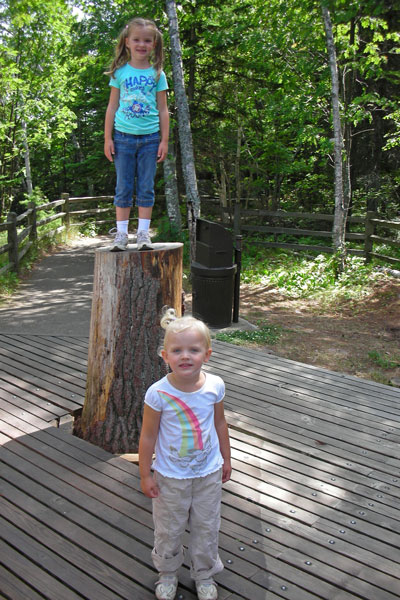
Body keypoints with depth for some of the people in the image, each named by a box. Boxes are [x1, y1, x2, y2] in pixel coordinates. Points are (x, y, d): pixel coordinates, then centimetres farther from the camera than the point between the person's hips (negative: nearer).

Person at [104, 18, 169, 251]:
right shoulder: (120, 72, 6)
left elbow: (163, 109, 7)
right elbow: (112, 107, 7)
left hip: (149, 138, 0)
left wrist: (164, 141, 1)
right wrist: (108, 138, 2)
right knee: (124, 187, 2)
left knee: (146, 187, 2)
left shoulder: (157, 74, 6)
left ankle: (144, 232, 7)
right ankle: (121, 233, 7)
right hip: (124, 136, 0)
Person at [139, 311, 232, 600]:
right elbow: (148, 436, -12)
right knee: (169, 530, 18)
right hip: (170, 476, -2)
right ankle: (168, 573, 45)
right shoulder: (158, 393, -23)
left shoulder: (215, 385, -14)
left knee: (207, 527, 19)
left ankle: (204, 575, 44)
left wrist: (226, 459, 11)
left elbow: (220, 423, 2)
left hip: (209, 473, 2)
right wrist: (145, 475, -7)